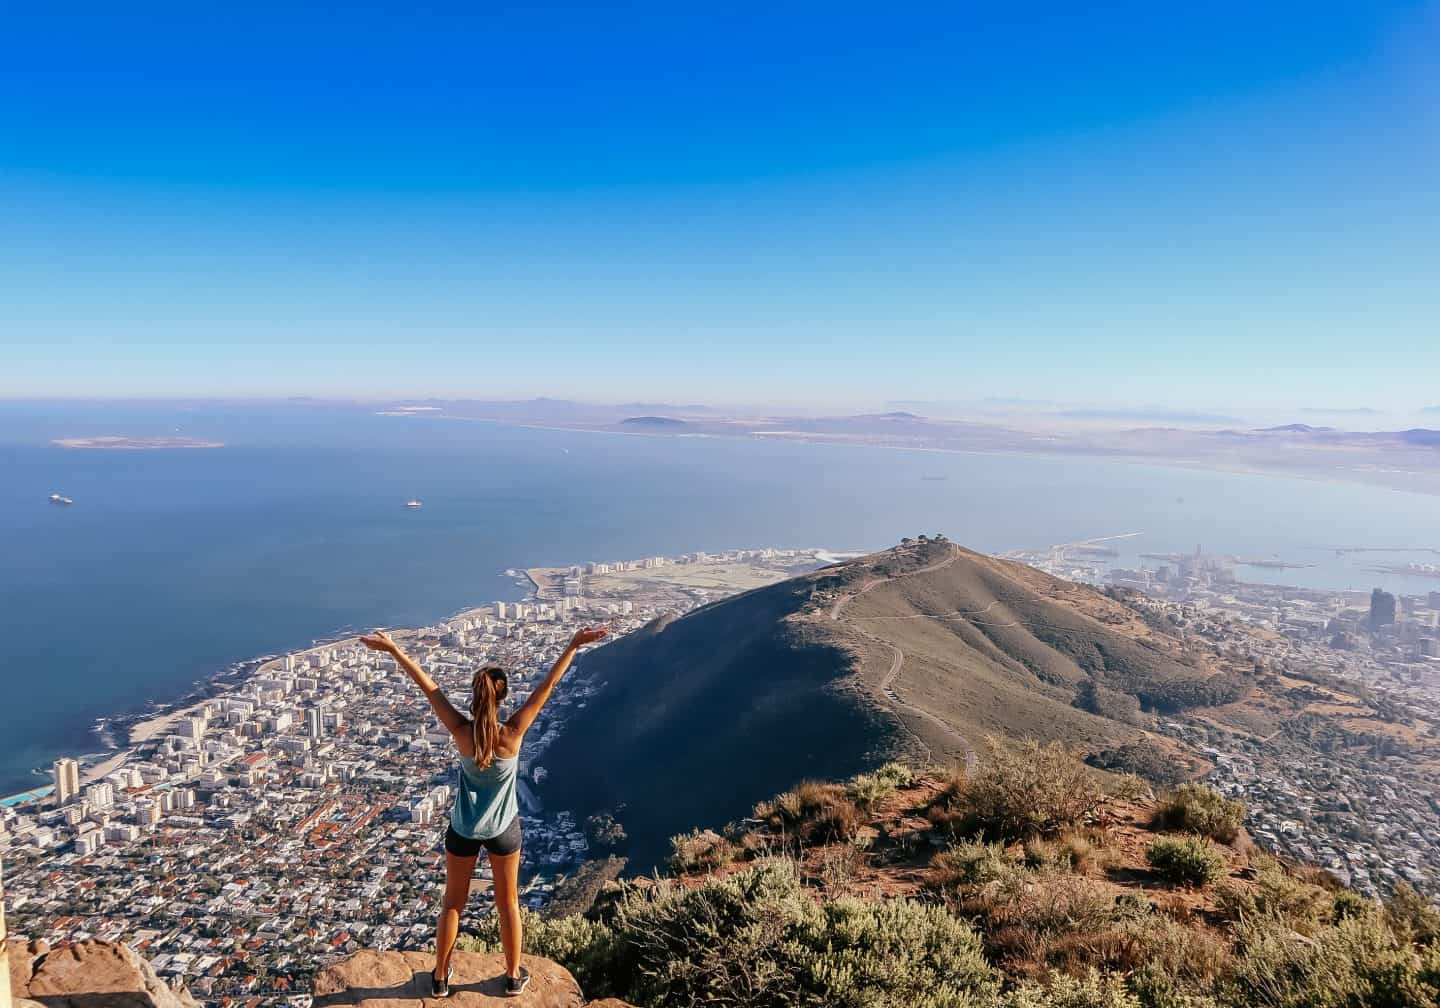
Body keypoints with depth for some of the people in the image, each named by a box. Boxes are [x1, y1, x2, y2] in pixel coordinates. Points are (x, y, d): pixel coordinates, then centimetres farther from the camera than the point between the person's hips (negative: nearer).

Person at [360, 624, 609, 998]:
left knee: (452, 903, 22)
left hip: (463, 829, 1)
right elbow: (547, 685, -26)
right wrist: (574, 646, -24)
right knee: (508, 903, 19)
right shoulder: (513, 733, -26)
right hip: (503, 828, -1)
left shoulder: (460, 731, -23)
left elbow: (427, 686, -19)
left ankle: (440, 978, 37)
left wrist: (393, 649, -14)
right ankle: (513, 976, 35)